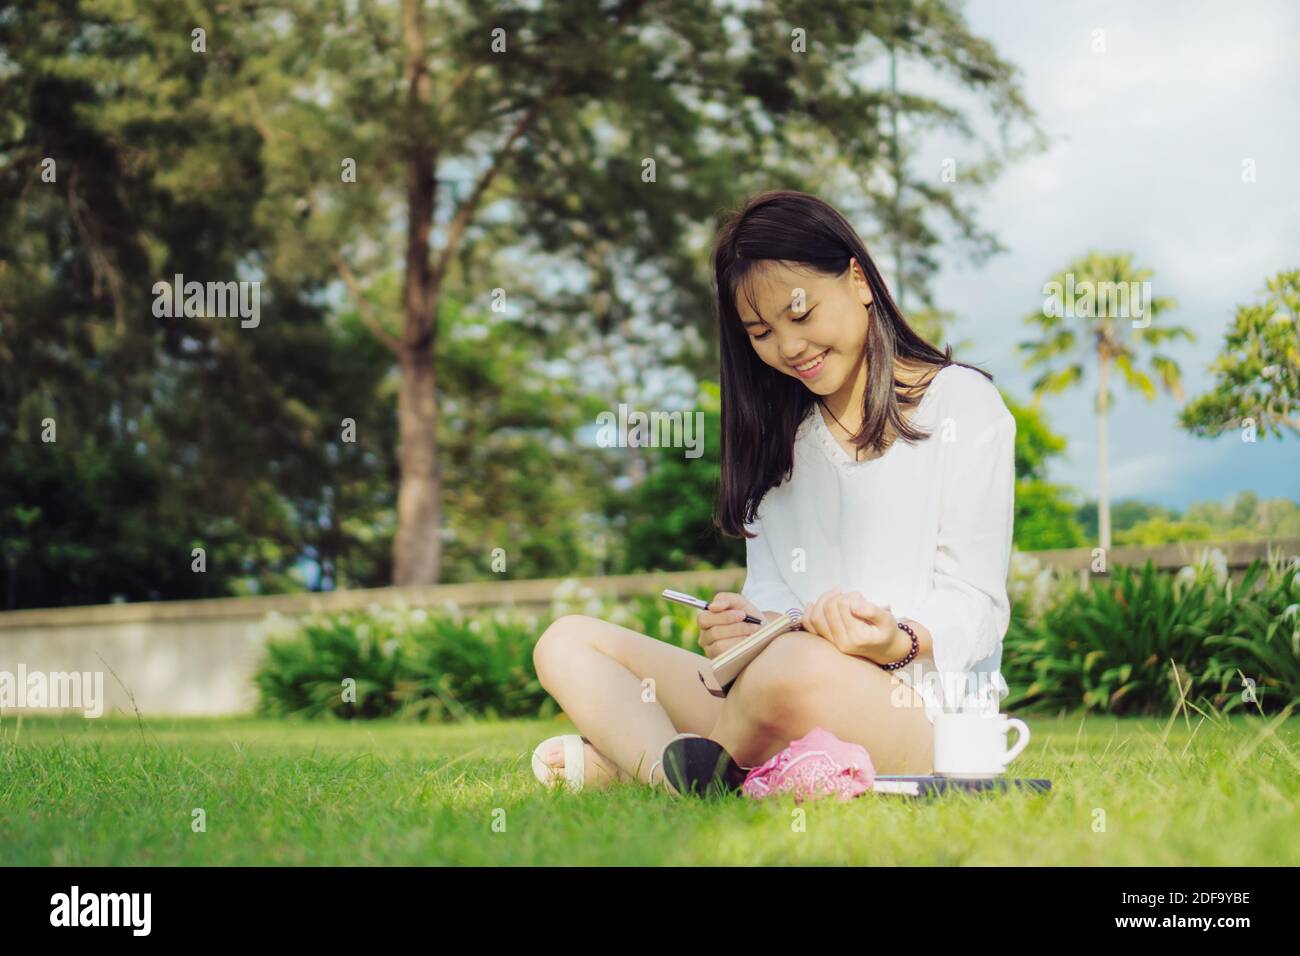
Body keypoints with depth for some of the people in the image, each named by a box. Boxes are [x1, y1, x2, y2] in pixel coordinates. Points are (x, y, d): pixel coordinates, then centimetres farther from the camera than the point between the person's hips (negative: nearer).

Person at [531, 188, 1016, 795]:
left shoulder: (959, 404, 2)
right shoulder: (782, 432, 21)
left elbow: (976, 604, -4)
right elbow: (771, 593, 15)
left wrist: (900, 641, -25)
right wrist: (744, 627, -10)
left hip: (919, 711, -6)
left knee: (800, 668, -39)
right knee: (570, 642, -2)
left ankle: (629, 756, -12)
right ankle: (676, 771, -28)